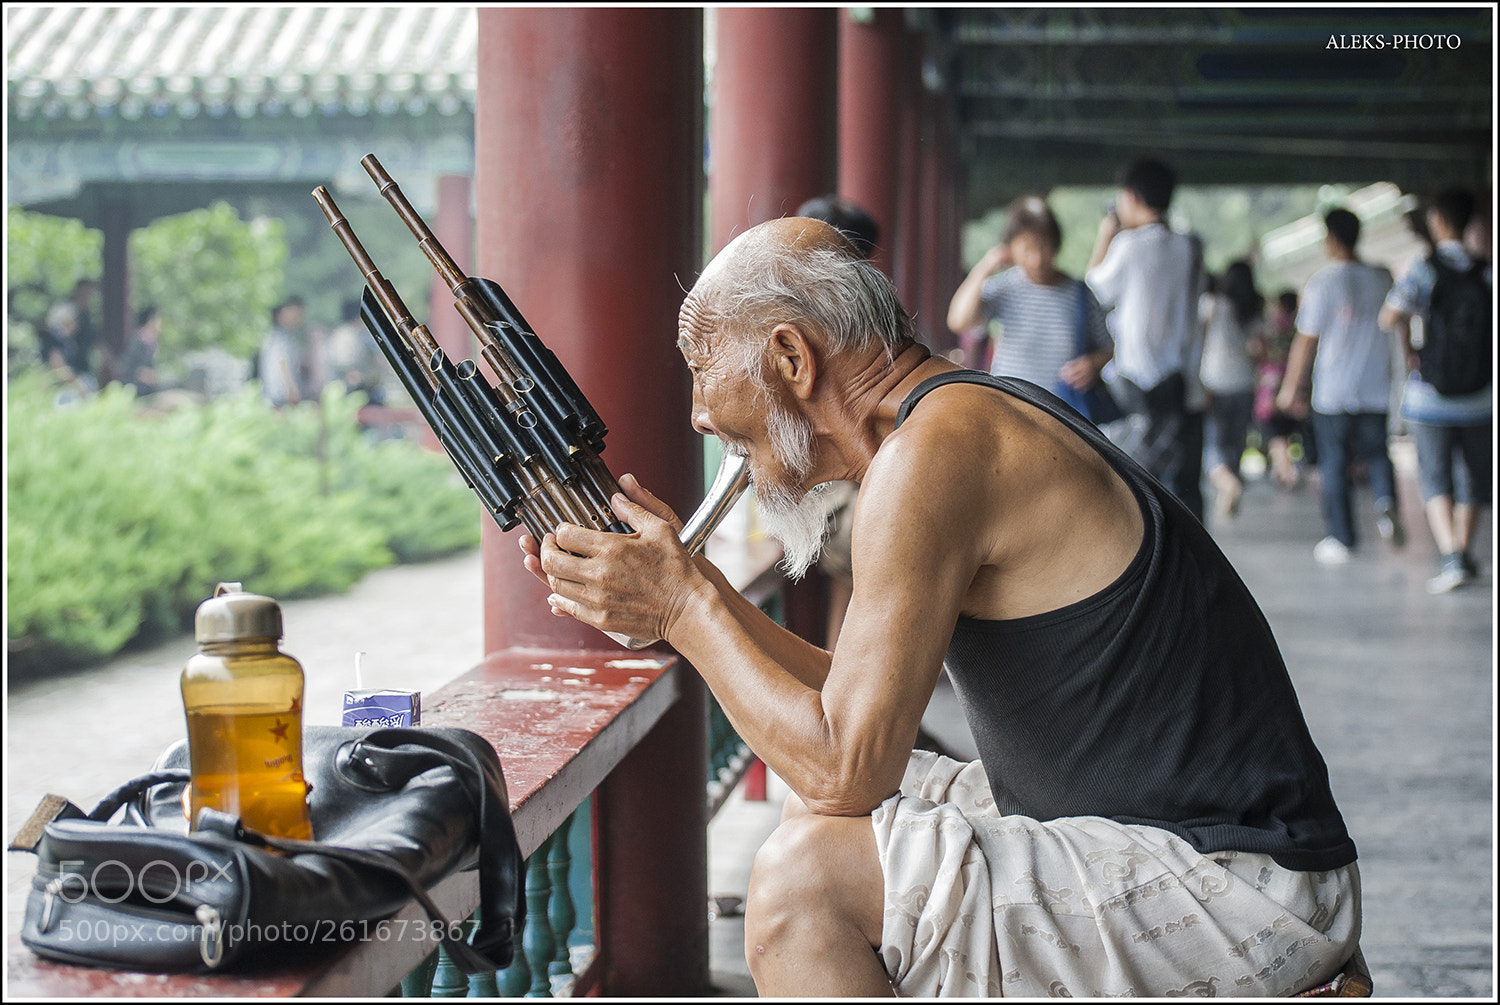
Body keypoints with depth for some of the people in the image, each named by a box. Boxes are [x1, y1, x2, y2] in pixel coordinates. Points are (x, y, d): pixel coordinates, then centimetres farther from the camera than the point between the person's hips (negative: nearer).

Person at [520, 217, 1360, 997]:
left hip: (1244, 895, -10)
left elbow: (848, 766, -19)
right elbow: (862, 704, 16)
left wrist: (684, 607, -9)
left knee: (809, 874, -19)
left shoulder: (932, 449, -18)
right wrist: (699, 588, 11)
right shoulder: (981, 421, 12)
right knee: (825, 825, 17)